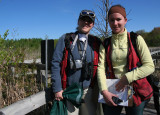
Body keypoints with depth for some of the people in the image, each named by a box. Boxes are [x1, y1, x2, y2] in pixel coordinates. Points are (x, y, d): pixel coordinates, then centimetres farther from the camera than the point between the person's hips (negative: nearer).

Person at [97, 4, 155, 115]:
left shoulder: (136, 39, -1)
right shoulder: (105, 44, 5)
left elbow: (150, 66, -7)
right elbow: (101, 68, -5)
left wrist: (127, 78, -16)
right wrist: (104, 91, -19)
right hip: (112, 92, 2)